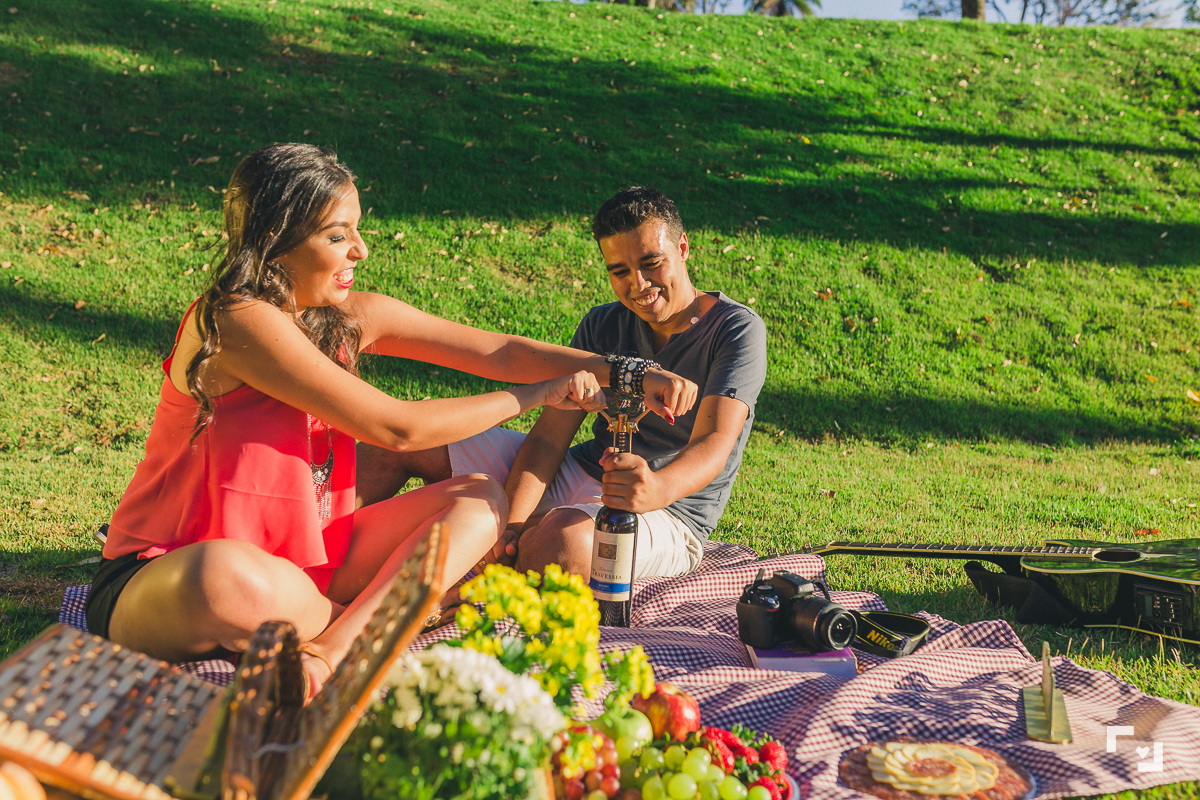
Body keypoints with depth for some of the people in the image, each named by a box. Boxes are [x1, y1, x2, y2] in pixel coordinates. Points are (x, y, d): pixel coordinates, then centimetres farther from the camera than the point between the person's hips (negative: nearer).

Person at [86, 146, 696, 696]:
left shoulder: (351, 317, 1)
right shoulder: (239, 321, -23)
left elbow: (499, 352, 2)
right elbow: (395, 428, -24)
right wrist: (537, 395, -15)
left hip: (298, 555, 8)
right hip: (163, 576, -7)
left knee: (479, 500, -3)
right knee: (228, 581, -44)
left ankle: (332, 652, -22)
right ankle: (372, 620, -12)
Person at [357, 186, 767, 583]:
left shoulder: (737, 330, -10)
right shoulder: (603, 325, 6)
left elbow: (714, 443, -25)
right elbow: (550, 434, -3)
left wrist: (659, 488, -49)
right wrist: (512, 521, -22)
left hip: (668, 514, -6)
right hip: (579, 475, 6)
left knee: (554, 543, -42)